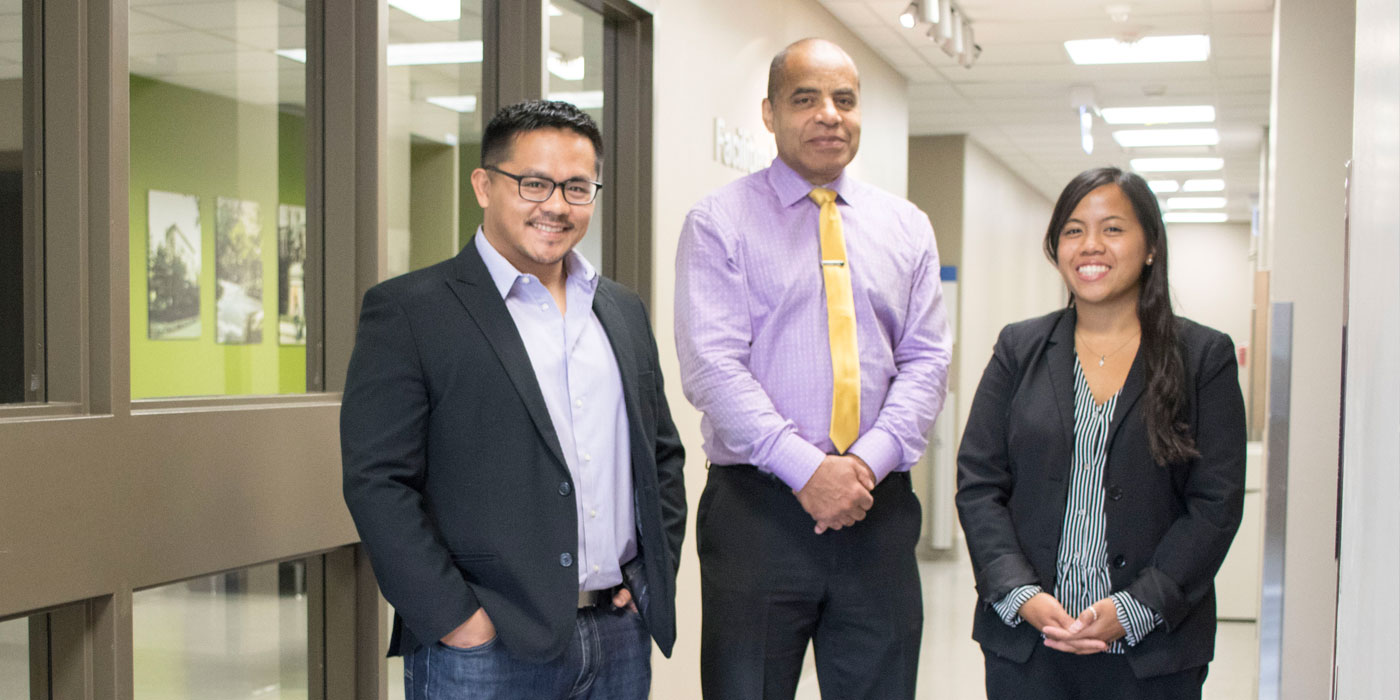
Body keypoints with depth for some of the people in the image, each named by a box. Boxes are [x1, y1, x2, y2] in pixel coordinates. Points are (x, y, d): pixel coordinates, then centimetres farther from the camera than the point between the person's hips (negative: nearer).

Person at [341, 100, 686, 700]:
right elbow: (376, 480, -11)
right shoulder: (408, 309, -5)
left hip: (622, 636, 5)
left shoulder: (624, 311, 13)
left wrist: (657, 575, 8)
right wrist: (454, 617, -14)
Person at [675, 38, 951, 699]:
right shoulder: (719, 221, 0)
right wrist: (806, 468, -18)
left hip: (880, 508, 4)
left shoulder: (907, 226, 13)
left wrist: (870, 459, -11)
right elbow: (712, 367, -10)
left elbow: (926, 361, 6)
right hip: (756, 508, -3)